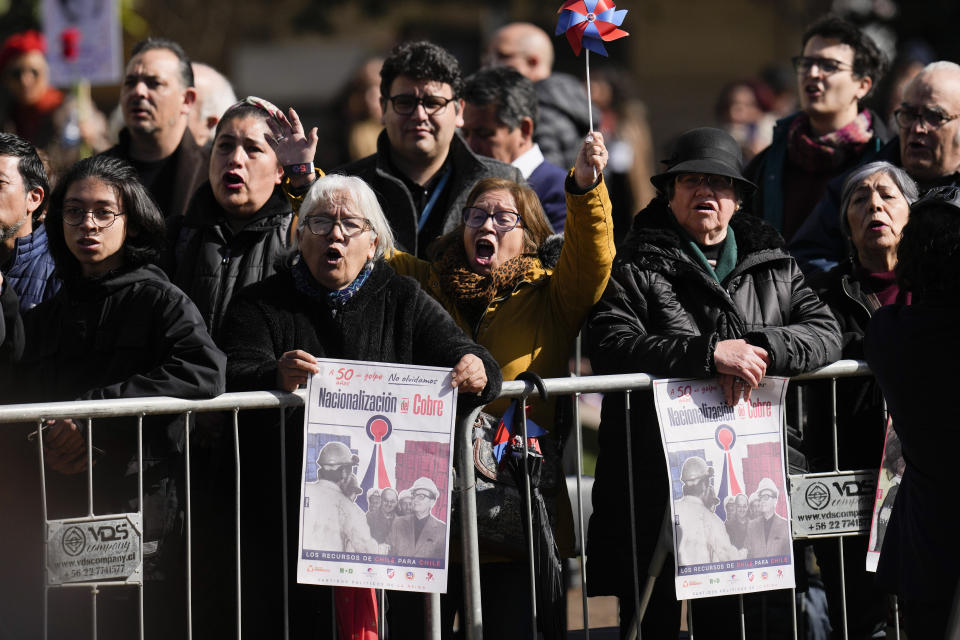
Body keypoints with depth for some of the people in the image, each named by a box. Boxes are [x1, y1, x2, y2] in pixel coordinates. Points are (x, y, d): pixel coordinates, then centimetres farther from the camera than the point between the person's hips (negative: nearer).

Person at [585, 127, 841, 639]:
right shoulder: (634, 267, 4)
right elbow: (610, 346, -12)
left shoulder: (772, 265, 16)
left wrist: (760, 348, -14)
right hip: (656, 476, -3)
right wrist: (710, 354, -21)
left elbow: (825, 333, 6)